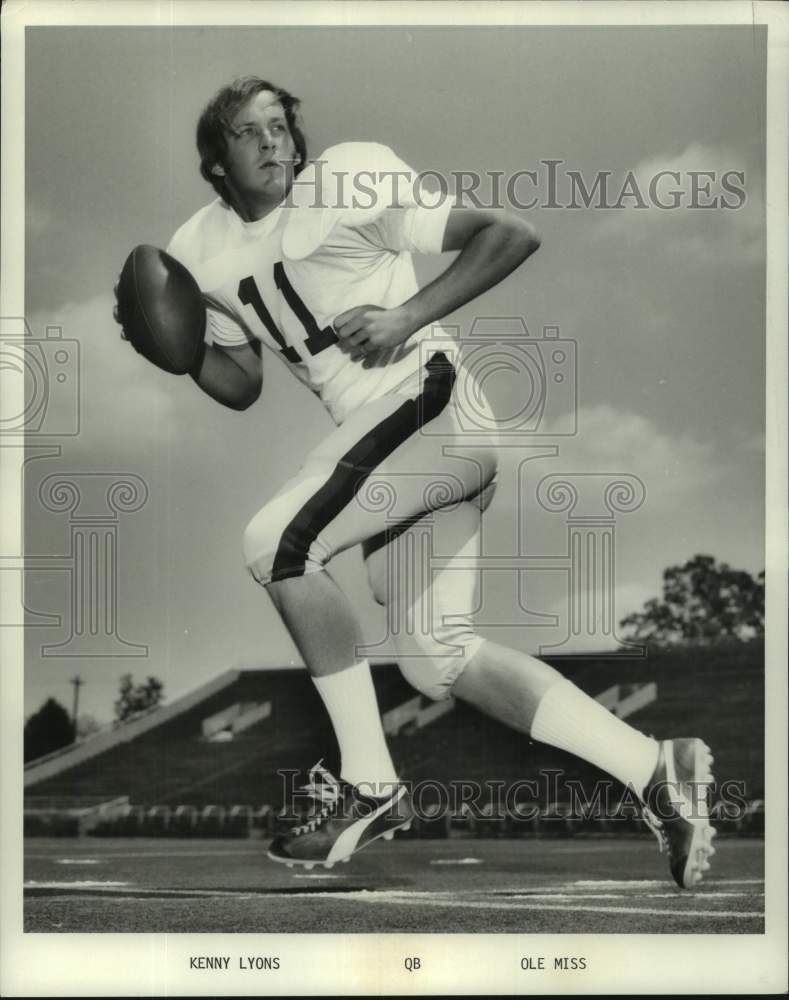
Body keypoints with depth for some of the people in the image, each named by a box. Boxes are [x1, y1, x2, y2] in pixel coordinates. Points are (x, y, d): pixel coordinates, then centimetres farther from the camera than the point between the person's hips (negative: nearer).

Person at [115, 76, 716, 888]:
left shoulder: (349, 182, -7)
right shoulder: (200, 252, 13)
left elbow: (512, 236, -9)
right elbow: (241, 385, 22)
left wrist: (409, 317, -18)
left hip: (432, 401, -8)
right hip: (381, 436, 8)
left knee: (276, 543, -20)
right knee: (437, 660, 5)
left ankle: (368, 786, -11)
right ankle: (654, 770, 9)